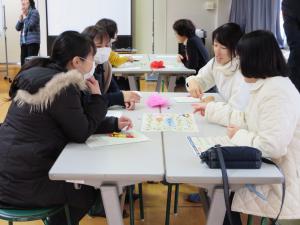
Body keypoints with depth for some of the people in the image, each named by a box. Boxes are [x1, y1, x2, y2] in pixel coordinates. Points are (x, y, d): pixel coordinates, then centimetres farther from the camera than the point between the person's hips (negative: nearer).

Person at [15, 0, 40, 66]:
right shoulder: (23, 14, 14)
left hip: (32, 42, -7)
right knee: (23, 63, 5)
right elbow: (18, 28, 10)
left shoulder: (34, 12, -5)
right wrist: (21, 16, -1)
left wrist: (24, 16, -7)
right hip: (23, 42, 7)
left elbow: (29, 26, -16)